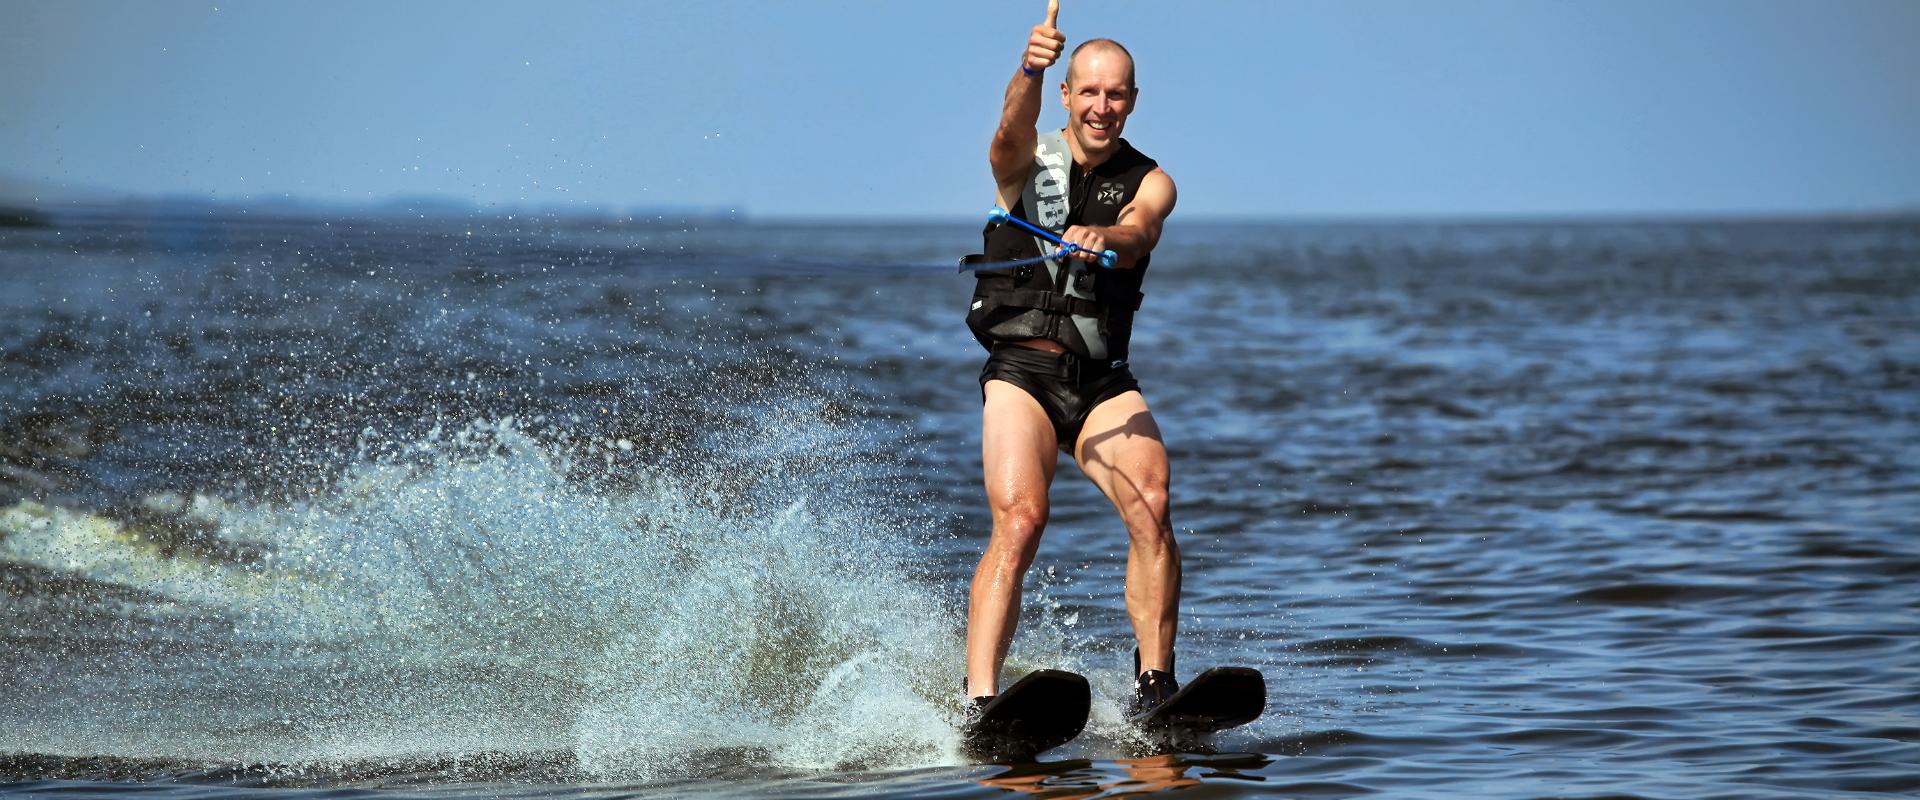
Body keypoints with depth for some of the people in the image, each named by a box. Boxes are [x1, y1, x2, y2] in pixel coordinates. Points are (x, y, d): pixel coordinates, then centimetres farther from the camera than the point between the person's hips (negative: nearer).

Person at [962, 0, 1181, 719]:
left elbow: (1137, 235, -13)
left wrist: (1103, 239, -39)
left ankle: (1154, 686, -21)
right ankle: (979, 706, -29)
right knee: (1019, 518, -22)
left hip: (1103, 381, 2)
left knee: (1151, 504, -22)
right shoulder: (1028, 162, 7)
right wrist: (1030, 71, -41)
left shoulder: (1149, 182, 10)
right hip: (1020, 369, -2)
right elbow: (1013, 132, -18)